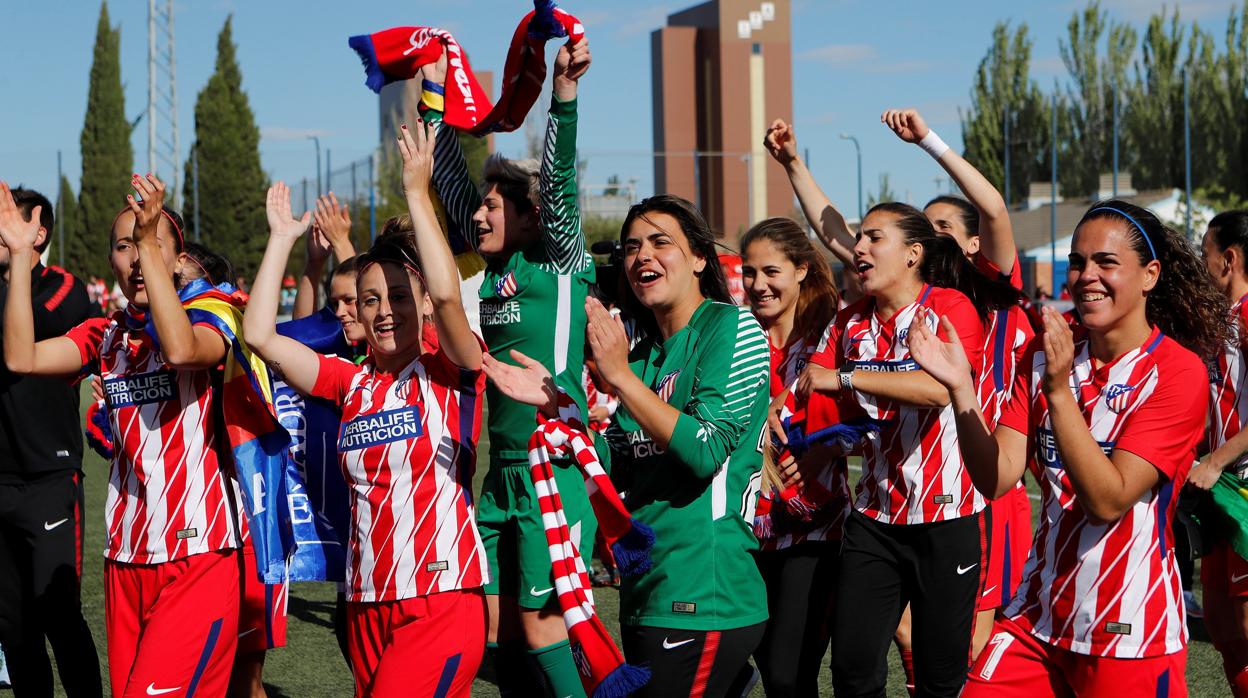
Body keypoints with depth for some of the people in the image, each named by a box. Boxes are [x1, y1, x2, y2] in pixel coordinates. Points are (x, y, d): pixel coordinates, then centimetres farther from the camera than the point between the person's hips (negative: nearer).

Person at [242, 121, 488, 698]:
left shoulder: (450, 375, -3)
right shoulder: (352, 383, 10)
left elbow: (446, 293, -21)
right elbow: (260, 335, 4)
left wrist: (418, 194, -17)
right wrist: (282, 239, 7)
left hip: (442, 600, -6)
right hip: (367, 606, 6)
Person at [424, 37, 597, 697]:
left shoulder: (558, 262, -5)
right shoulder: (494, 268, 11)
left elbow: (558, 181, -18)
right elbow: (451, 178, 15)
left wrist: (564, 92, -29)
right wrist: (434, 92, 14)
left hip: (557, 467, -7)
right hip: (501, 469, 7)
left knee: (537, 618, -6)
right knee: (492, 621, 8)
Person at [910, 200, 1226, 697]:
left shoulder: (1177, 371, -12)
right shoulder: (1046, 352, 4)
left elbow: (1107, 500, -21)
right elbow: (996, 478, -5)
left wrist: (1059, 390, -29)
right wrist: (959, 386, -19)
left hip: (1129, 632, -4)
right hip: (1038, 617, 5)